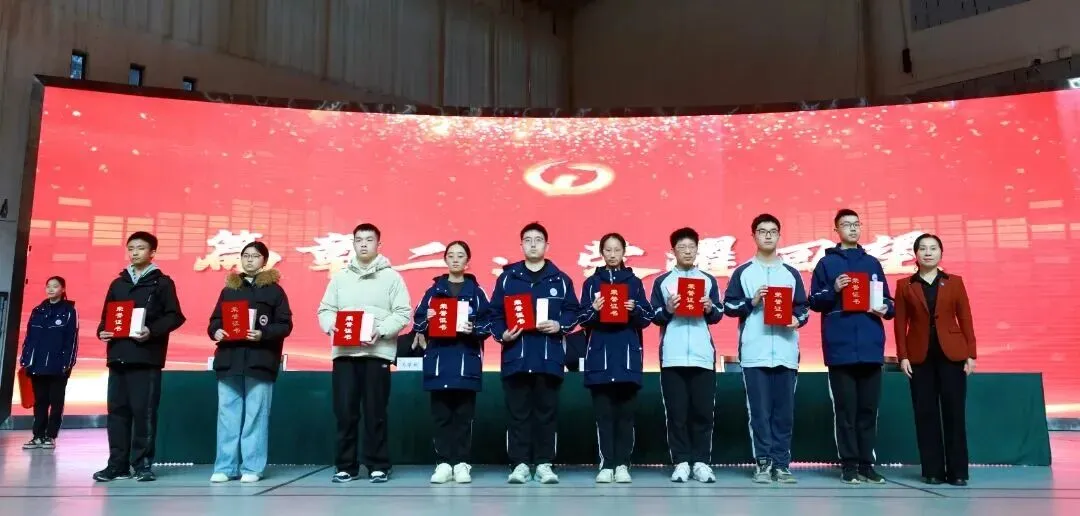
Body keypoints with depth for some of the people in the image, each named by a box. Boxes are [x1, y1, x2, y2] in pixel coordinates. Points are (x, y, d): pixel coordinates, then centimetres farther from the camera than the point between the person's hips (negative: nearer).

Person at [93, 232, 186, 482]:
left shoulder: (162, 283, 2)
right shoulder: (118, 283, 17)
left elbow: (175, 317, -4)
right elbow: (106, 315, 21)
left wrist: (152, 331, -18)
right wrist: (102, 331, 1)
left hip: (146, 357, -5)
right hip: (117, 355, 5)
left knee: (144, 411, -5)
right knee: (117, 410, 6)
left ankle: (142, 464, 2)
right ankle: (118, 464, 13)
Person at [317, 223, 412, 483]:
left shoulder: (391, 277, 5)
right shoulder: (340, 277, 15)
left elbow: (403, 313, -1)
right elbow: (325, 309, 13)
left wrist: (381, 330, -15)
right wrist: (331, 325, -8)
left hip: (377, 353, -3)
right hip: (344, 352, 3)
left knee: (375, 413, 0)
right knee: (345, 412, 2)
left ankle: (378, 466, 10)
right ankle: (346, 466, 13)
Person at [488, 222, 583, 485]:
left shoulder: (560, 279, 8)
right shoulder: (507, 277, 9)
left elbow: (573, 312, 7)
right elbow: (494, 313, 6)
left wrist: (560, 325, -11)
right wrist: (502, 334, -10)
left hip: (549, 356, 0)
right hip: (515, 355, 0)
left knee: (547, 410, 5)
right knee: (518, 411, 3)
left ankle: (544, 463, 13)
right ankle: (520, 463, 10)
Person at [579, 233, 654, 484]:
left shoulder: (634, 282, 9)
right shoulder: (591, 282, 8)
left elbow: (648, 318, 5)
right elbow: (583, 320, 3)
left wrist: (635, 309, -14)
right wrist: (593, 309, -16)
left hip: (628, 357, 0)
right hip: (599, 357, 0)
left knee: (625, 413, 2)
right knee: (603, 413, 0)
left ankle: (622, 465, 7)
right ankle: (606, 464, 5)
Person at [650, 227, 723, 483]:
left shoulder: (709, 280, 13)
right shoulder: (662, 281, 10)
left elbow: (719, 315, 9)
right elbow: (654, 316, 5)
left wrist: (710, 308, -12)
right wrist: (667, 310, -15)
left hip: (703, 354, 1)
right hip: (672, 355, -1)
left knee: (703, 410, 1)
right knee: (676, 411, -1)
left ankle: (701, 462, 7)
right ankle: (681, 462, 4)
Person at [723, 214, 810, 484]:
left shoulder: (791, 273, 14)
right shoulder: (743, 272, 8)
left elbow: (803, 308, 14)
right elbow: (729, 306, 4)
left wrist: (797, 319, -7)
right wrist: (751, 302, -12)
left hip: (785, 353, 2)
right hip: (754, 353, -2)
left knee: (784, 411, 3)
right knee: (759, 411, -1)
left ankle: (781, 464, 10)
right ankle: (763, 463, 6)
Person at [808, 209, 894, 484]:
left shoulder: (873, 263, 16)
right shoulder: (827, 263, 5)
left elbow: (887, 300, 18)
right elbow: (815, 302, 1)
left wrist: (885, 309, -4)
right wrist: (833, 290, -16)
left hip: (871, 347, 3)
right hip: (840, 347, -3)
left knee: (868, 409, 6)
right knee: (845, 409, 0)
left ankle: (866, 464, 14)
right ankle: (849, 465, 6)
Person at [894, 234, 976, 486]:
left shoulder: (955, 282, 8)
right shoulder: (904, 285, 6)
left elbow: (966, 320, 5)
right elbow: (900, 324, 3)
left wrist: (971, 354, -1)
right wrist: (902, 356, -5)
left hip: (952, 354, 0)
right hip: (920, 356, 0)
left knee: (954, 412, 0)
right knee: (926, 413, 2)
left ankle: (957, 471, 7)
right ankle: (932, 470, 8)